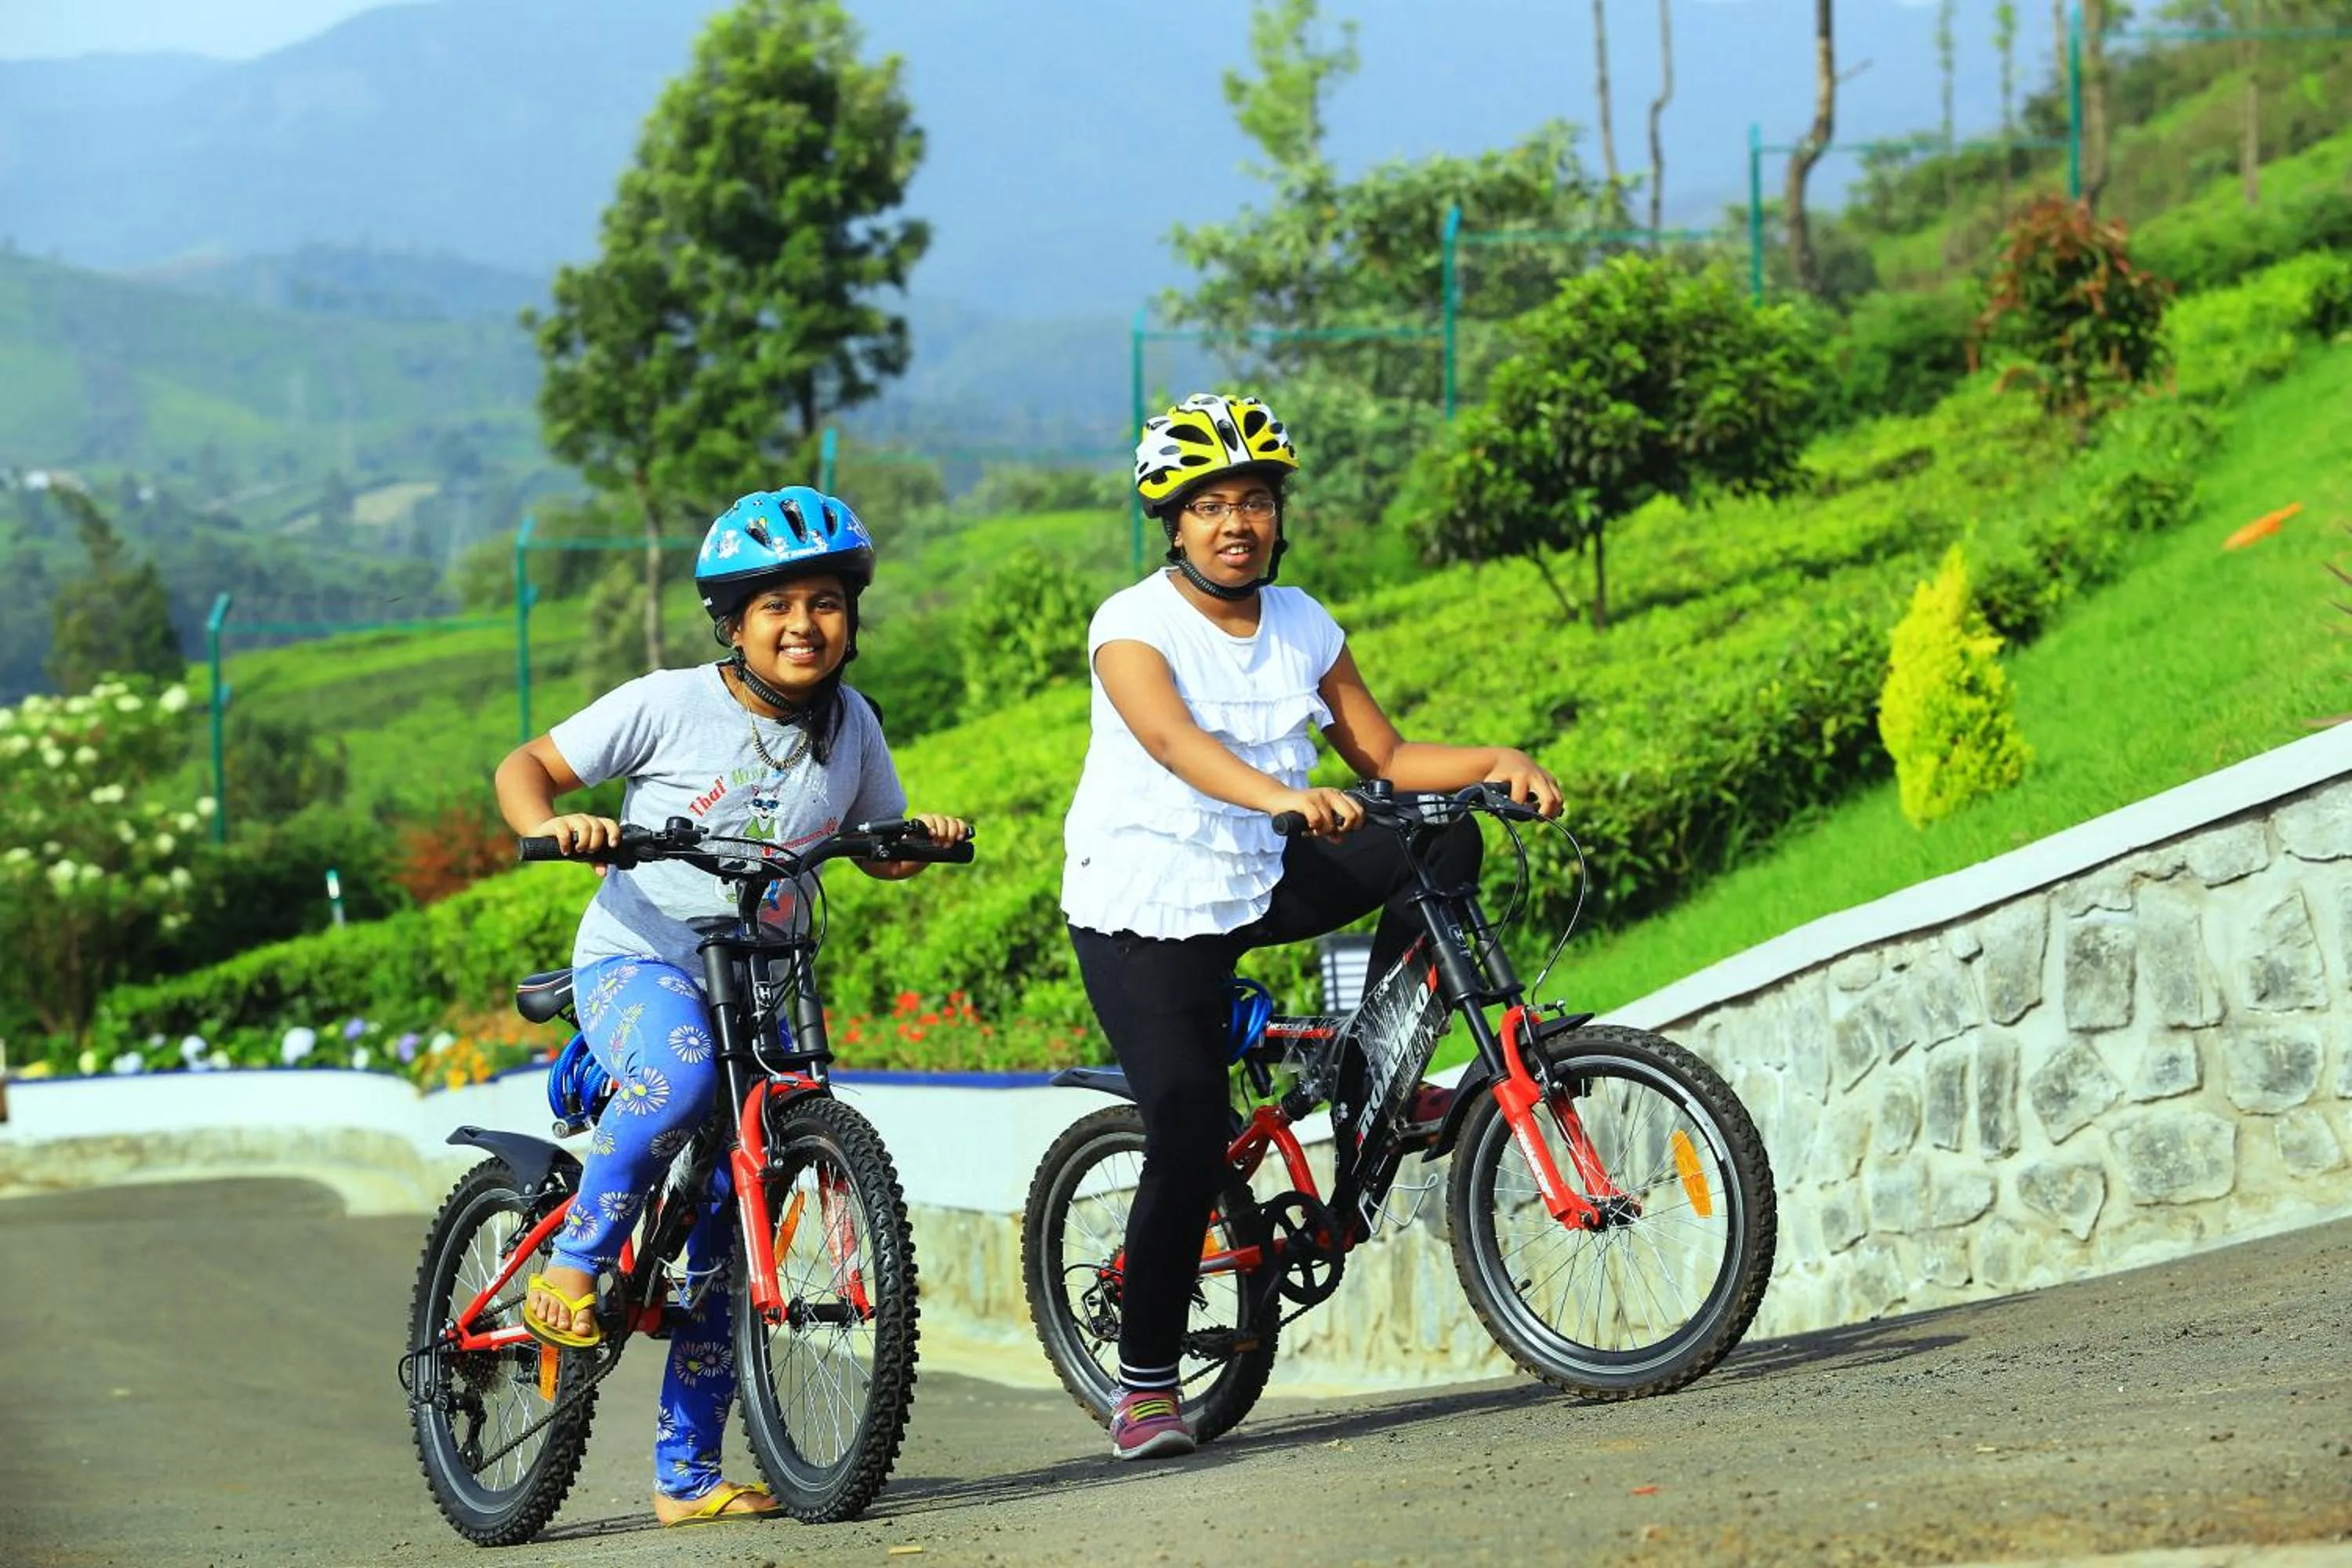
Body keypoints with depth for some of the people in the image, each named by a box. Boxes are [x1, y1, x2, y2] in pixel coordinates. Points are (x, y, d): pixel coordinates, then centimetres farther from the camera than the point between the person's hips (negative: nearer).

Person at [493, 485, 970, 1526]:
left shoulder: (849, 726, 4)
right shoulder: (666, 707, -10)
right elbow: (525, 767, -5)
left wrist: (926, 839, -6)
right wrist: (551, 825, -27)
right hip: (637, 964, -5)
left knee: (725, 1245, 3)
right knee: (681, 1068, -40)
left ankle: (688, 1472, 10)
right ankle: (571, 1269, -23)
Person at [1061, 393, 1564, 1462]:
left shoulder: (1301, 626, 2)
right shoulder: (1135, 625, -16)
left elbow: (1384, 757, 4)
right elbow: (1175, 743, -34)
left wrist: (1498, 761, -14)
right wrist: (1286, 797, -52)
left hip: (1260, 884, 5)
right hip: (1144, 907, -5)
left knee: (1442, 841, -14)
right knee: (1189, 1137, -14)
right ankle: (1144, 1386, -1)